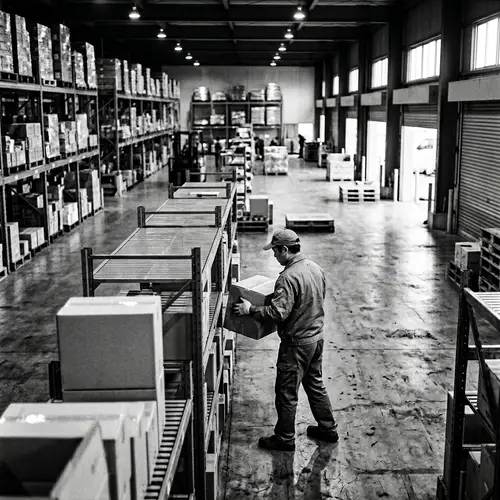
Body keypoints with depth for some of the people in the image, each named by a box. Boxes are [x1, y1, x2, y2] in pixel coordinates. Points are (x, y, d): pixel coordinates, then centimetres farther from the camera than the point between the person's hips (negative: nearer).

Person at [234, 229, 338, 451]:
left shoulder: (289, 277, -25)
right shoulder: (316, 268, 3)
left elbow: (278, 312, -30)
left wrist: (250, 310, -20)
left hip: (297, 342, -9)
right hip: (317, 337, 9)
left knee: (287, 392, 5)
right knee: (315, 384, 23)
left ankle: (285, 439, 18)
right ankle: (327, 428, 34)